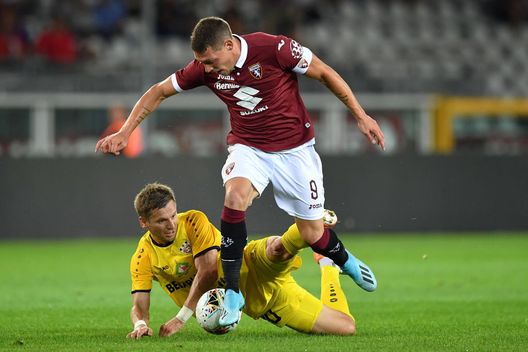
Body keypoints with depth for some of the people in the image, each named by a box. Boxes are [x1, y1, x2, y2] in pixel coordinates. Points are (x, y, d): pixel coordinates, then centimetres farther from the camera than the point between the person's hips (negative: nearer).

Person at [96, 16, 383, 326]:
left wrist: (362, 116, -10)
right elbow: (159, 92, 1)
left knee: (312, 234, 2)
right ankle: (232, 292, -22)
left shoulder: (273, 49, -25)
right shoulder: (204, 68, -13)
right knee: (235, 196, -30)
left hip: (294, 148, -2)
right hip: (248, 147, 2)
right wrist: (124, 133, -4)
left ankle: (345, 261, 39)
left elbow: (325, 73, -13)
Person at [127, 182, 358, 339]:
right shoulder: (142, 259, -4)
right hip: (250, 304, 3)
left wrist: (181, 318, -25)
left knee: (277, 248, -46)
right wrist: (140, 324, -30)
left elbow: (208, 272, -22)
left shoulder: (194, 222, -13)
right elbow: (139, 306, -5)